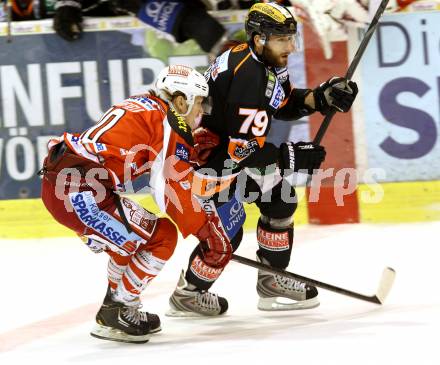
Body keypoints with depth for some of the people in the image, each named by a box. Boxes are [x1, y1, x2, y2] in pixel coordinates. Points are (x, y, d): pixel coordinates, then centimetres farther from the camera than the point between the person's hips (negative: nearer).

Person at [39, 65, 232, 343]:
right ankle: (115, 316, 3)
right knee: (161, 238, 0)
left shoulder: (143, 107, 23)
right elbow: (175, 189, -9)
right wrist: (208, 231, -3)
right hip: (81, 193, -10)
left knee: (130, 239, 25)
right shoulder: (170, 124, -5)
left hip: (56, 183, 10)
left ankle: (114, 309, 30)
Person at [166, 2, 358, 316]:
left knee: (280, 199, 11)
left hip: (228, 146, 10)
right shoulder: (248, 78, -32)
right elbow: (243, 149, -30)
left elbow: (284, 103, 15)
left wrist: (321, 98, -2)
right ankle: (186, 296, 12)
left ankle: (272, 282, 22)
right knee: (226, 232, -9)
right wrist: (291, 158, -21)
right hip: (203, 157, -10)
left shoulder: (266, 61, -2)